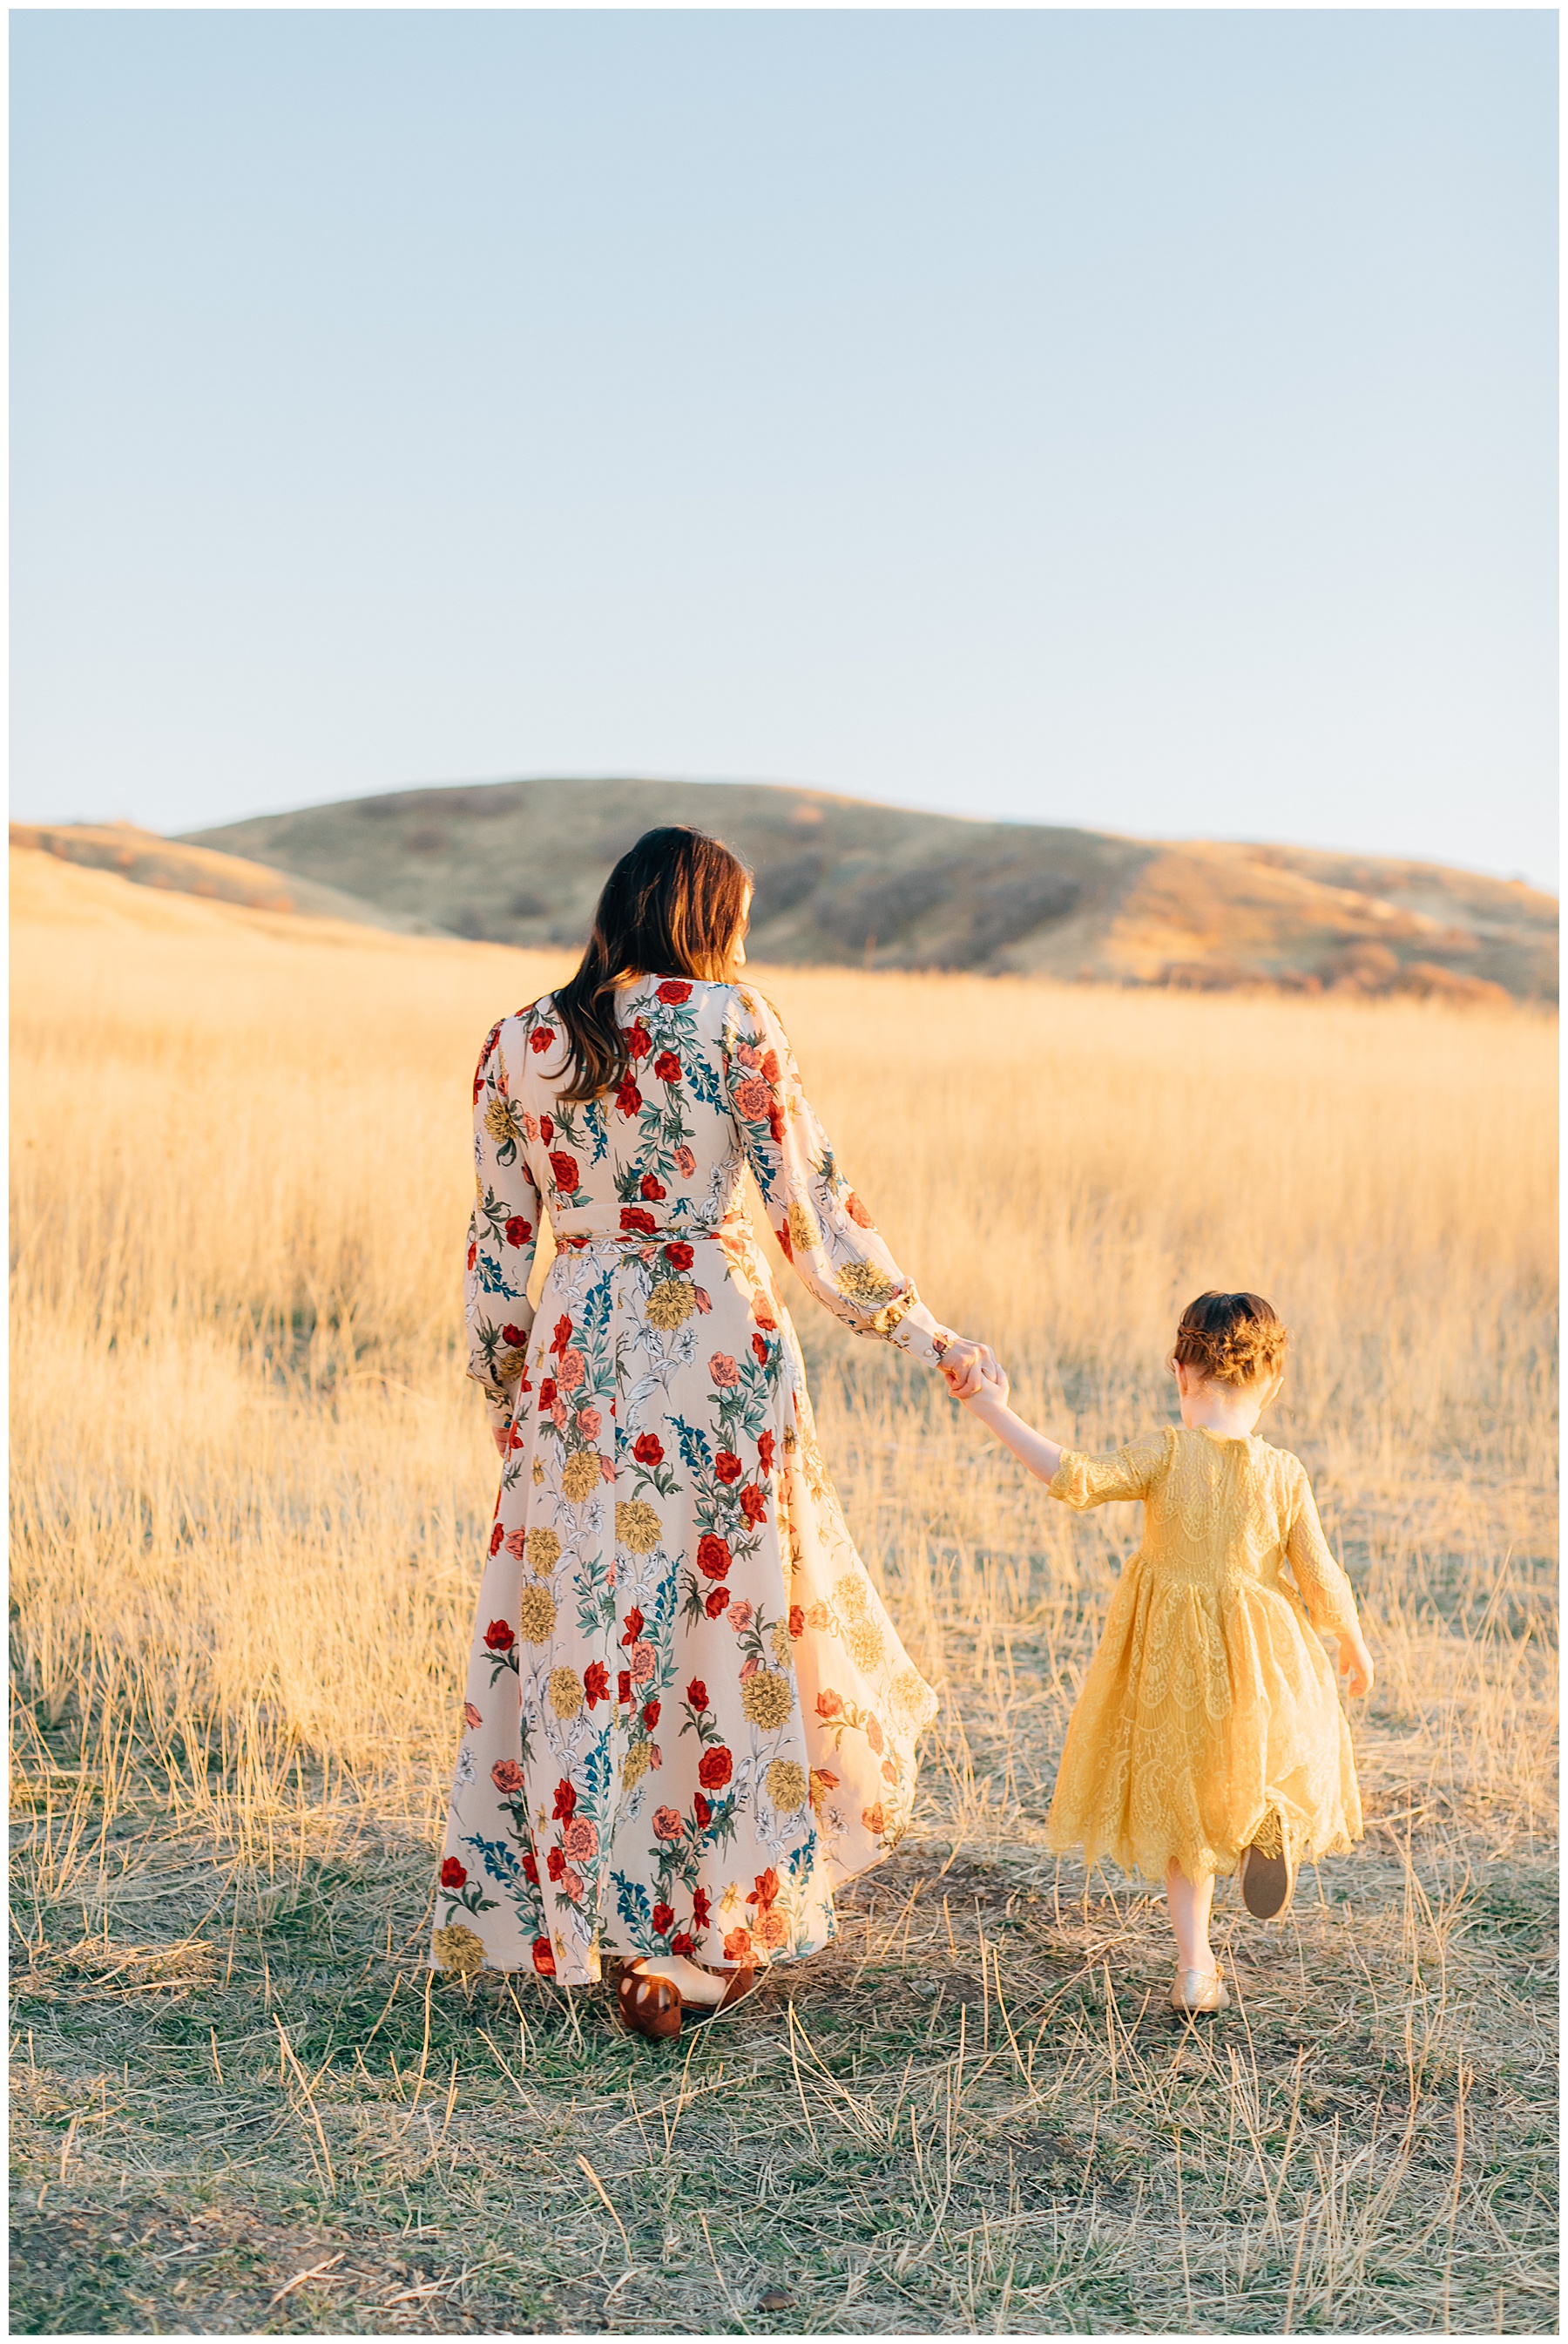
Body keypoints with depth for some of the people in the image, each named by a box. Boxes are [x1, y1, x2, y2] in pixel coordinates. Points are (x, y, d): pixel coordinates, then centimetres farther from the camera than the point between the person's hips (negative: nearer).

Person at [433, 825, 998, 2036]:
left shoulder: (517, 1043, 5)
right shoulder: (730, 1019, -5)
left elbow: (501, 1236, 9)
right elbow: (810, 1202, -7)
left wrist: (503, 1388, 18)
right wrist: (917, 1327, 2)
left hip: (577, 1355, 3)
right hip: (715, 1344, -3)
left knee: (577, 1630, 11)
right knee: (725, 1626, 7)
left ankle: (576, 1910, 17)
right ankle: (704, 1935, 12)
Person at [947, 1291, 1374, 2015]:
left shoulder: (1166, 1455, -16)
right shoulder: (1285, 1475, -11)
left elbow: (1077, 1479, -29)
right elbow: (1322, 1582, -7)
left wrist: (995, 1413, -23)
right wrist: (1355, 1648, 11)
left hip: (1171, 1661, 0)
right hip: (1260, 1666, 0)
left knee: (1179, 1809, 16)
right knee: (1277, 1759, 27)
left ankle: (1194, 1965, 14)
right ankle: (1273, 1818, -7)